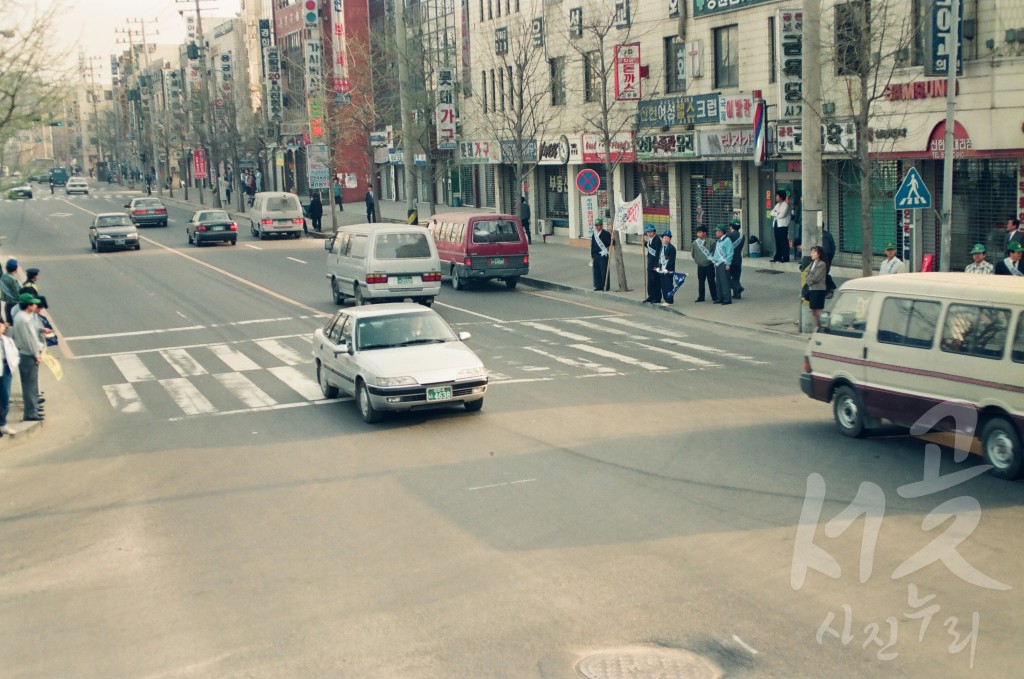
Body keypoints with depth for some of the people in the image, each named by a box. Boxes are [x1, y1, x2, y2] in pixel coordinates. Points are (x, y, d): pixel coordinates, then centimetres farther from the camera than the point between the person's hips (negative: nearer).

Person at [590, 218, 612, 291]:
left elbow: (610, 243, -10)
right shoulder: (594, 235, 15)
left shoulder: (606, 234, -6)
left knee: (604, 271, -3)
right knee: (596, 271, 9)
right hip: (596, 256, 7)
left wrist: (612, 240, -33)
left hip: (603, 256, -6)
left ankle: (605, 286, 3)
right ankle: (598, 286, 17)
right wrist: (592, 256, 16)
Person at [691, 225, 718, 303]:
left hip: (709, 265, -3)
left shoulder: (711, 242, -11)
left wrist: (713, 260, -1)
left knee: (711, 282, 2)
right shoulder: (695, 243, -1)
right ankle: (701, 297, 20)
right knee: (701, 282, 10)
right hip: (700, 266, 3)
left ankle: (715, 297, 11)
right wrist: (696, 259, 11)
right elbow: (692, 253, 14)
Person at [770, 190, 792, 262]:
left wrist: (775, 213, -1)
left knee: (784, 242, -6)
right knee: (777, 242, 9)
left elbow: (782, 215, -18)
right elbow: (772, 212, 11)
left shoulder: (785, 204, -8)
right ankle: (778, 257, 14)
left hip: (782, 225, -8)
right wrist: (777, 213, -9)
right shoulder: (777, 205, 19)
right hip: (776, 224, 8)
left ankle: (785, 258, -5)